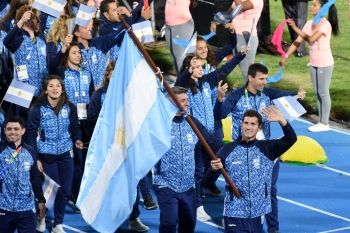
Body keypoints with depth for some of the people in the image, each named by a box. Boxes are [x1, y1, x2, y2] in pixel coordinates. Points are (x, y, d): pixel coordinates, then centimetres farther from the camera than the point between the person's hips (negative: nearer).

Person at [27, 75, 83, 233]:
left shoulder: (70, 108, 3)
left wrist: (77, 140, -10)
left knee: (65, 191, 3)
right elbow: (31, 134, -5)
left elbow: (75, 127, 12)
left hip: (65, 155, 3)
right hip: (46, 156, -3)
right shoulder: (37, 109, -6)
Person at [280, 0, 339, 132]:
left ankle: (325, 123, 7)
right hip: (313, 63, 7)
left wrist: (295, 28, -27)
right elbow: (298, 41, 4)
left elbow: (311, 39, -27)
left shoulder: (325, 24, -18)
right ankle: (321, 121, 19)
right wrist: (286, 56, -4)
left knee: (323, 93, 0)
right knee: (317, 93, 11)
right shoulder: (309, 24, 4)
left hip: (325, 64, -7)